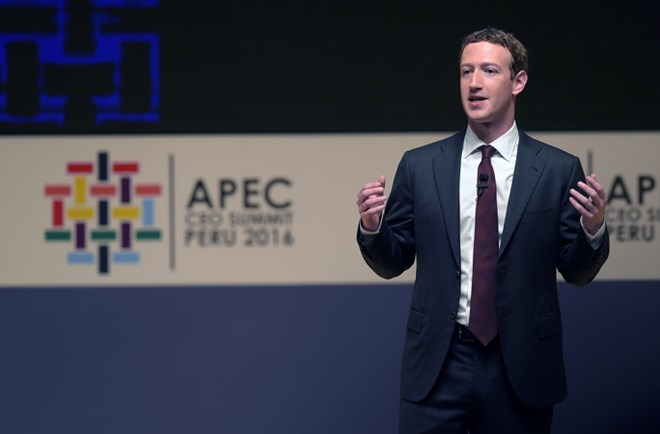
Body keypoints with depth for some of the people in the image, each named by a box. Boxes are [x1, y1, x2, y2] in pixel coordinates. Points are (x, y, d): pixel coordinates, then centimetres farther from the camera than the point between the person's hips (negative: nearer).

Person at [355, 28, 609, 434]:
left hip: (522, 366, 0)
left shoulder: (559, 169, 0)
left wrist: (594, 228, -17)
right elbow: (392, 263, 8)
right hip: (438, 365, 1)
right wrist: (372, 227, -12)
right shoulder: (419, 165, 3)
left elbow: (577, 272, 3)